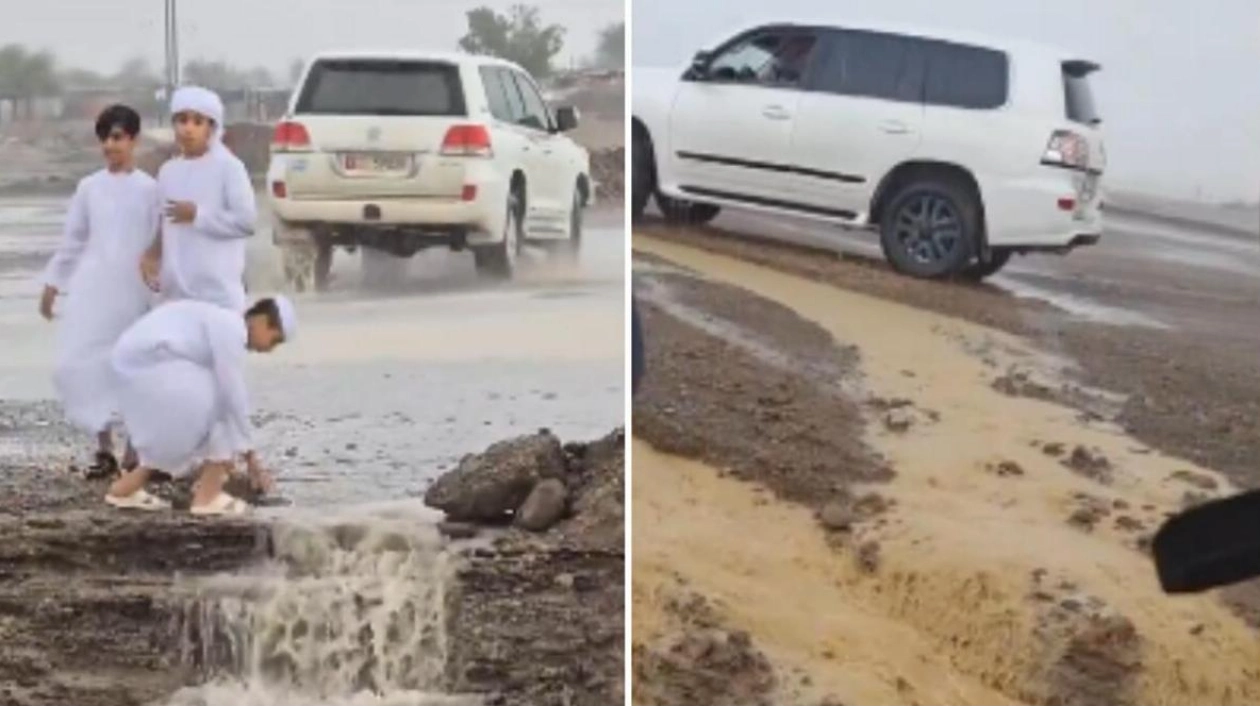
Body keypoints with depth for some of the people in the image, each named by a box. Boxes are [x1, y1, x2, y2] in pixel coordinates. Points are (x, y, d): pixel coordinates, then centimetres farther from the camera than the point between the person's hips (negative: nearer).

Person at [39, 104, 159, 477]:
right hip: (91, 288, 3)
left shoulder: (149, 188, 0)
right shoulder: (89, 187, 7)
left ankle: (134, 450, 9)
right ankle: (104, 448, 9)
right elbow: (72, 240, 12)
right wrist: (53, 284, 11)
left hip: (132, 290, -3)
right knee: (83, 364, -1)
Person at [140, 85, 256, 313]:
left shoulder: (229, 167, -6)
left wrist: (197, 215, -13)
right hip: (176, 291, 6)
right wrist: (153, 254, 2)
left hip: (218, 291, -6)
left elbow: (247, 220, -13)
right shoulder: (168, 171, 13)